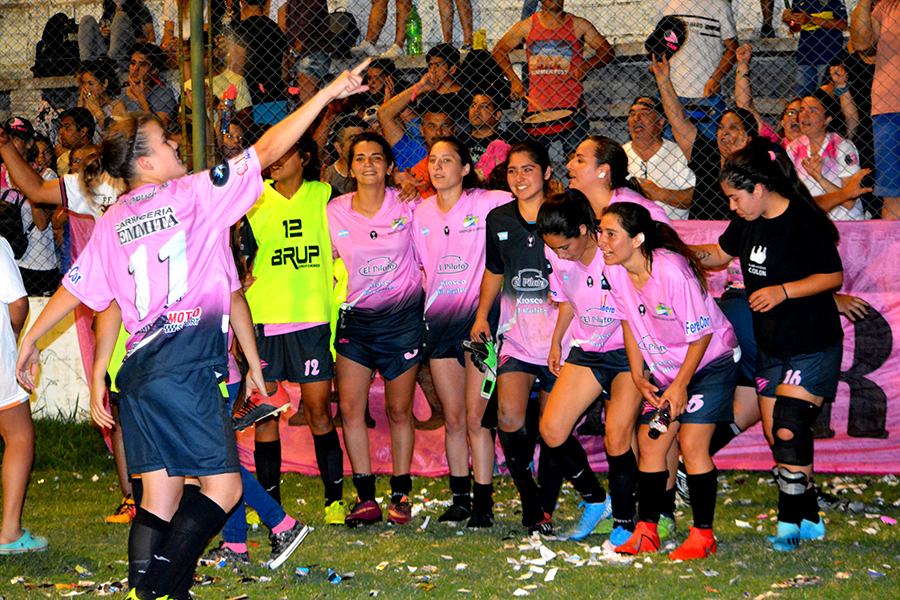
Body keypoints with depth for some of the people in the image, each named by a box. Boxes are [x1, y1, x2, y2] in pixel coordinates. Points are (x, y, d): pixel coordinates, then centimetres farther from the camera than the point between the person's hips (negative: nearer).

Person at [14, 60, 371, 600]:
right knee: (223, 486, -3)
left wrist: (31, 340, 30)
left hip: (139, 369, 7)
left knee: (160, 496, 8)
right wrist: (328, 93, 4)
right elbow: (267, 151, -1)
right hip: (186, 364, -7)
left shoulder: (113, 222, 14)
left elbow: (76, 287, 17)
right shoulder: (195, 193, -1)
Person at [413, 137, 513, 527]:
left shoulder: (487, 204, -3)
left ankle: (484, 503, -2)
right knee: (453, 419, 6)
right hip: (438, 319, 5)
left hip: (478, 317, -4)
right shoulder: (421, 213, 12)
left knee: (475, 417, -8)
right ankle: (460, 498, 15)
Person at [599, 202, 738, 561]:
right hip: (664, 368, 7)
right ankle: (646, 532, 9)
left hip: (710, 361, -7)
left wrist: (680, 385, -17)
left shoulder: (672, 271, -31)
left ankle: (703, 535, -5)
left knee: (692, 443, -14)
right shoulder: (616, 271, -10)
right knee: (650, 441, 1)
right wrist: (639, 376, 2)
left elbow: (701, 334, -22)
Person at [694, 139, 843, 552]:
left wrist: (783, 291, -23)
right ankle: (808, 519, 18)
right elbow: (721, 254, 21)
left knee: (789, 431, -15)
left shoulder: (805, 223, -18)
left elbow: (833, 276, -14)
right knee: (775, 435, 6)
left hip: (812, 347, -8)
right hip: (770, 346, 8)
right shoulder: (748, 223, 5)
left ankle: (790, 523, -6)